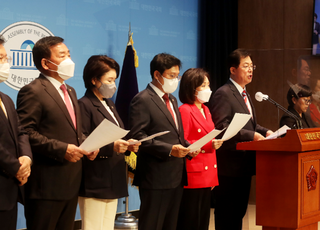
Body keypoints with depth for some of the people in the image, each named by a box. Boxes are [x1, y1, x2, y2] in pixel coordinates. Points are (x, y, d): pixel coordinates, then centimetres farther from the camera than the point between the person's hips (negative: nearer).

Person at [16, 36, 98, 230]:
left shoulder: (70, 91, 20)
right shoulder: (32, 92, -10)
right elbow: (25, 133, -19)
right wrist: (61, 149, -22)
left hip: (71, 183, 9)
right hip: (46, 185, -9)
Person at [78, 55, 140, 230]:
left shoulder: (109, 104, 18)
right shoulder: (84, 105, -10)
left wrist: (127, 145, 1)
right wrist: (111, 147, -26)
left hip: (113, 181, 9)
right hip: (94, 182, -8)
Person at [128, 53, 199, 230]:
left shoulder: (172, 100, 19)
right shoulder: (142, 100, -9)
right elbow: (137, 136, -17)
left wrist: (187, 147, 5)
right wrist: (169, 149, -23)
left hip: (176, 176, 9)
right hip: (156, 178, -8)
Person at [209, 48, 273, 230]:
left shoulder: (245, 94, 19)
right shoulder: (223, 94, -13)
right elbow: (221, 127, -22)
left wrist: (264, 131, 4)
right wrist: (252, 135, -25)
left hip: (245, 164, 10)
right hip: (230, 165, -10)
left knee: (240, 210, 15)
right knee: (227, 215, -3)